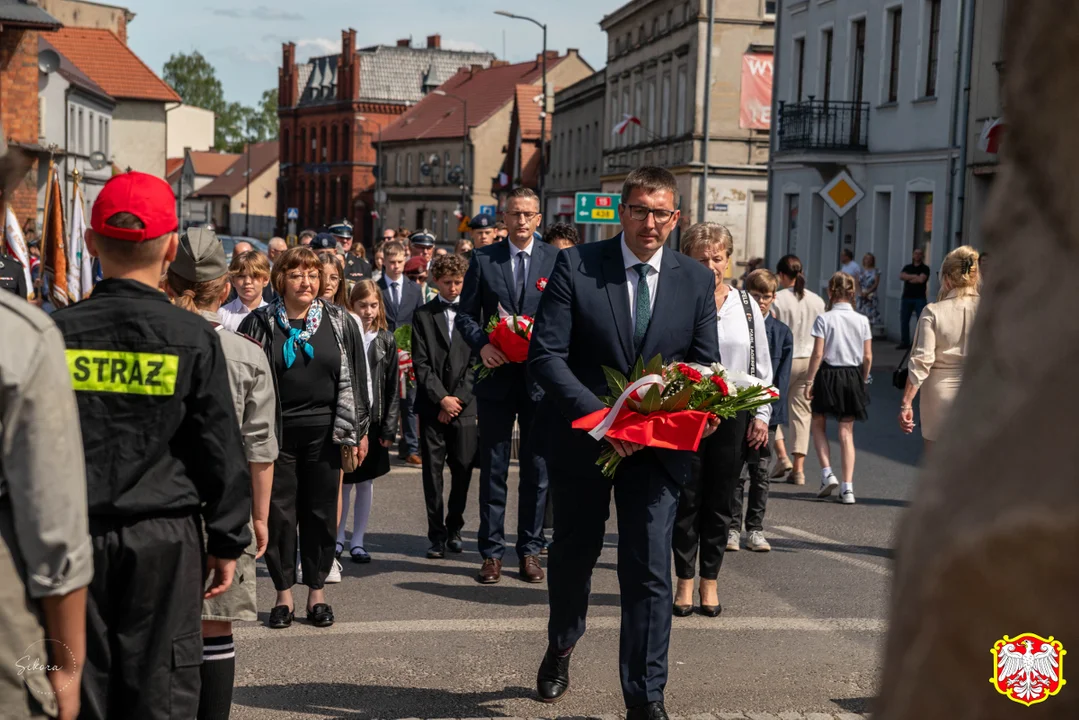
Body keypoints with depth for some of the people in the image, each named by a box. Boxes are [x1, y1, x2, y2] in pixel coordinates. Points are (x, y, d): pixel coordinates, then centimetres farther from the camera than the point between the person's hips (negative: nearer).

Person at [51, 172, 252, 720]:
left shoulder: (56, 332, -3)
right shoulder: (194, 338, -7)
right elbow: (223, 453, -5)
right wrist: (227, 543, 5)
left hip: (71, 536, 2)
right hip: (164, 539, -2)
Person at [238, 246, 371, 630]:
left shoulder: (339, 322, 5)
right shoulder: (260, 323, 1)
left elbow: (353, 377, 5)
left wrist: (358, 430, 1)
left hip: (323, 431, 1)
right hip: (277, 432, -1)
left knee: (321, 512, 6)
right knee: (279, 512, 4)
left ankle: (317, 590, 18)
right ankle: (283, 593, 15)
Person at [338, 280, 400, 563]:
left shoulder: (385, 340, 4)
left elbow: (392, 387, 4)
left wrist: (389, 428, 0)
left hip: (373, 419, 2)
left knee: (366, 482, 8)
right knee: (345, 482, 5)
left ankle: (358, 541, 18)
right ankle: (338, 538, 22)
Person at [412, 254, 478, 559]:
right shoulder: (424, 315, 7)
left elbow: (476, 362, 0)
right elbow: (421, 363, 1)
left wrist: (457, 399, -7)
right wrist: (442, 398, -8)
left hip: (464, 405, 0)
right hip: (432, 405, 0)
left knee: (463, 468, 1)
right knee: (433, 470, 1)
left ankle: (454, 528, 18)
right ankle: (437, 534, 9)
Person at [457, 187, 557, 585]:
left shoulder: (557, 260, 3)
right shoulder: (483, 259, 4)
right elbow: (465, 314, 4)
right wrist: (482, 344, -14)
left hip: (540, 377, 0)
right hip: (497, 374, 0)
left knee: (537, 470, 7)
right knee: (493, 469, 6)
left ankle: (530, 550, 18)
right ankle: (491, 551, 14)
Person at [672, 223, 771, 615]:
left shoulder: (746, 304, 8)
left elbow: (762, 364, 12)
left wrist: (761, 414, 6)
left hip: (732, 415, 3)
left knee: (720, 502, 8)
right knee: (686, 499, 3)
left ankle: (710, 580, 19)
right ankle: (685, 580, 16)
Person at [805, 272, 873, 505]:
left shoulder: (824, 319, -9)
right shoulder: (862, 321, 1)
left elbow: (818, 354, -11)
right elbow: (868, 357, 2)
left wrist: (809, 381, -5)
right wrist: (863, 380, 15)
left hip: (828, 376, -3)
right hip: (853, 376, 3)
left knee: (818, 425, 16)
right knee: (846, 432, 5)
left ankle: (827, 473, 0)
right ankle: (848, 488, 1)